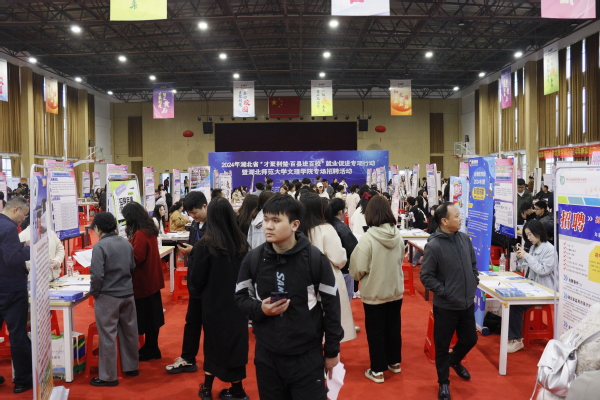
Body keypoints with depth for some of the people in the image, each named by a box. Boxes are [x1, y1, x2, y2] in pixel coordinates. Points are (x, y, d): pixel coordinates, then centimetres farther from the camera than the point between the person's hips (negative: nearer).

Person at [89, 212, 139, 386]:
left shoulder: (100, 246, -16)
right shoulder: (126, 243, 3)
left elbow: (97, 275, -19)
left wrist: (94, 292, -4)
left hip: (108, 296, -6)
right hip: (128, 293, 6)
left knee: (107, 335, 3)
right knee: (129, 331, 17)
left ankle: (108, 376, 12)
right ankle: (131, 367, 31)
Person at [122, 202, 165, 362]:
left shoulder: (140, 234, -21)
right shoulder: (149, 230, 8)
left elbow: (136, 258, -24)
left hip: (143, 281, -9)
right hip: (151, 279, 9)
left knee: (145, 316, 2)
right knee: (151, 315, 15)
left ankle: (150, 351, 12)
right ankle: (151, 348, 26)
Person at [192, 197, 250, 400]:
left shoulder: (205, 244, -18)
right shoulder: (241, 242, -6)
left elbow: (197, 279, -10)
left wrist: (203, 291, 11)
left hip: (214, 302, -3)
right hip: (237, 300, 3)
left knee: (214, 341, 14)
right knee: (235, 341, 14)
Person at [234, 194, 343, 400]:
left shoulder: (315, 258, -13)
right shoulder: (253, 258, -6)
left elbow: (331, 305, -5)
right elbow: (240, 297, 7)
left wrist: (332, 351, 0)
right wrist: (260, 309, -15)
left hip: (307, 356, -3)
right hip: (266, 354, 3)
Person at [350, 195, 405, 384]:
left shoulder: (368, 237, -24)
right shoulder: (398, 235, -6)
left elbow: (359, 269, -20)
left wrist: (358, 276, 1)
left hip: (374, 292, -5)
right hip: (396, 290, 5)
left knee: (375, 330, 9)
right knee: (393, 327, 20)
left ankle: (377, 370, 18)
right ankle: (394, 362, 35)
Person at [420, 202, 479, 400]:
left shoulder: (465, 238, -1)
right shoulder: (434, 245, -19)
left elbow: (473, 264, 14)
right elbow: (426, 276, -14)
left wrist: (474, 284, 7)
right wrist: (444, 292, -17)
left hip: (467, 303, 6)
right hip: (445, 306, -5)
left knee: (470, 339, 20)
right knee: (442, 345, 8)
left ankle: (455, 360, 51)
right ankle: (443, 382, 29)